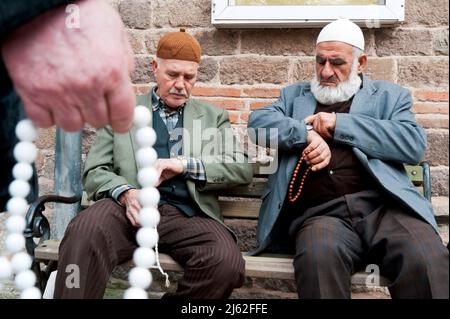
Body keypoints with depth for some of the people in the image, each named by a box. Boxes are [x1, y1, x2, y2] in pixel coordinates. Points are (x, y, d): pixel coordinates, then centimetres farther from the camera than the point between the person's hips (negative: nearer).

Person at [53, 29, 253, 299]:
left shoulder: (214, 117, 20)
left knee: (227, 261, -30)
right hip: (130, 208, -2)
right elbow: (94, 171, 10)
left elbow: (243, 169, 9)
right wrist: (125, 193, -14)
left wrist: (185, 164, -7)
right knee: (84, 233, -37)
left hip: (186, 214, 2)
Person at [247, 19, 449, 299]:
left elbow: (415, 143, 2)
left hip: (383, 205, 0)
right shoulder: (295, 95, 26)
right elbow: (258, 121, 9)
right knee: (318, 259, -35)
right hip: (320, 212, 1)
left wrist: (339, 124, -2)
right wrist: (307, 134, -8)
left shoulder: (389, 96, 20)